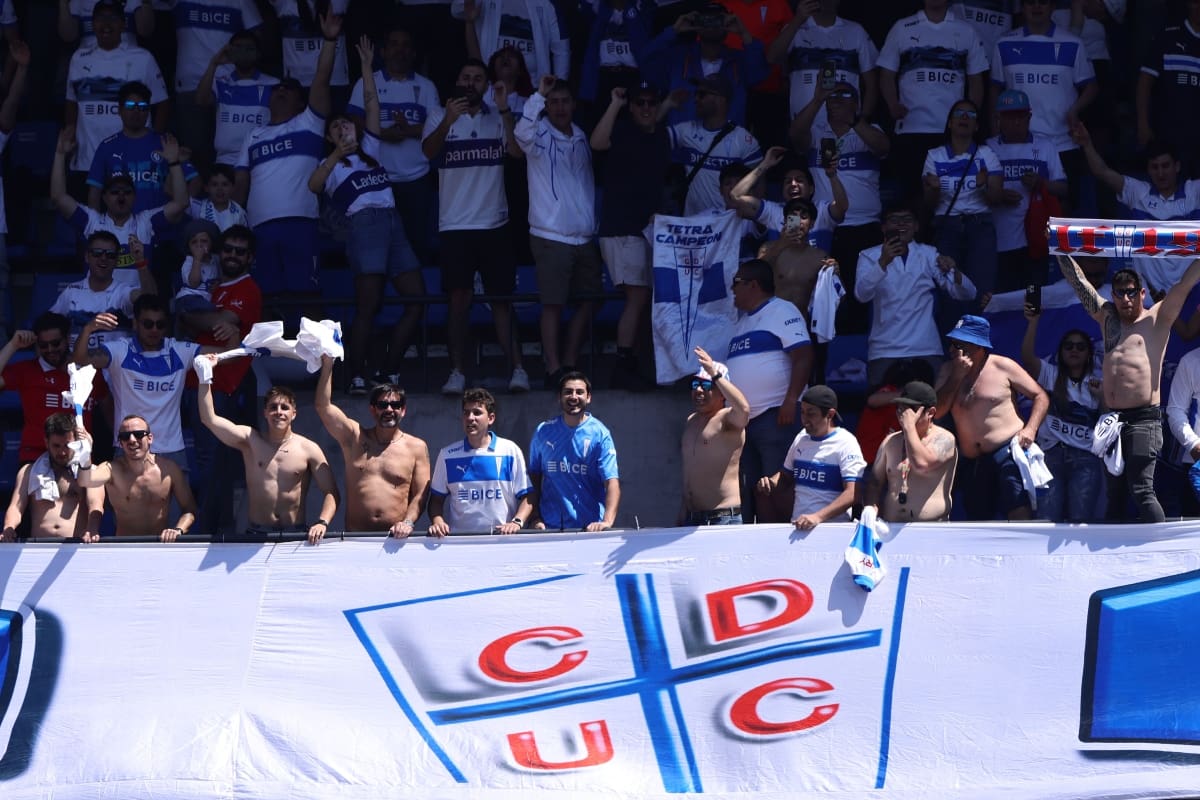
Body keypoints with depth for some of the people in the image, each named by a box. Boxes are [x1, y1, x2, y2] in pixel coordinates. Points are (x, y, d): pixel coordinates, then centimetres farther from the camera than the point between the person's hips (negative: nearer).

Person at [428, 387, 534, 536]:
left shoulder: (511, 451, 7)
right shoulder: (447, 455, 12)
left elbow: (526, 497, 7)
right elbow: (437, 499, 16)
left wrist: (517, 522, -10)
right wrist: (437, 522, -4)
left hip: (502, 537, -3)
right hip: (459, 539, 3)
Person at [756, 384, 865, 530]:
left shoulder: (845, 443, -4)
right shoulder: (801, 438, 17)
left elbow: (852, 493, -13)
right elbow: (786, 475, 31)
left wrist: (818, 517, -24)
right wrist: (771, 482, 8)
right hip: (797, 526, 7)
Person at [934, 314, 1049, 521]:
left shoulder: (1002, 366, 0)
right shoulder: (948, 370, 13)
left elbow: (1040, 397, 3)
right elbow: (937, 411, 2)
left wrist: (1030, 429, -13)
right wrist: (957, 377, -5)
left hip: (1007, 452, -6)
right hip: (971, 463, 6)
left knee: (1020, 515, -19)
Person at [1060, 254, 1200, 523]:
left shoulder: (1157, 319, 4)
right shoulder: (1107, 317, 18)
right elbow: (1077, 281, 21)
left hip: (1143, 419, -6)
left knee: (1141, 490, -16)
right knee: (1115, 494, 7)